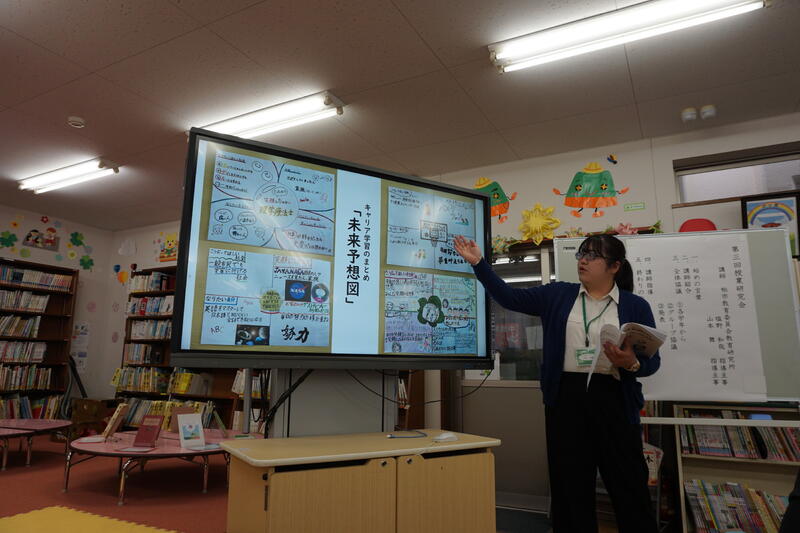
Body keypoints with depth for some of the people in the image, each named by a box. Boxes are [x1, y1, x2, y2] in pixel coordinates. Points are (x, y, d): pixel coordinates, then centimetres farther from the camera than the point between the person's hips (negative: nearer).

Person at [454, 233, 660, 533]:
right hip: (565, 398, 1)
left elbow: (652, 360, 4)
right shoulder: (557, 295, 8)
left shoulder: (635, 306, 4)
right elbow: (509, 297, 4)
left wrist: (631, 364, -18)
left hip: (613, 399, -1)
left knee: (628, 485, 7)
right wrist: (477, 262, -2)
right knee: (571, 485, 10)